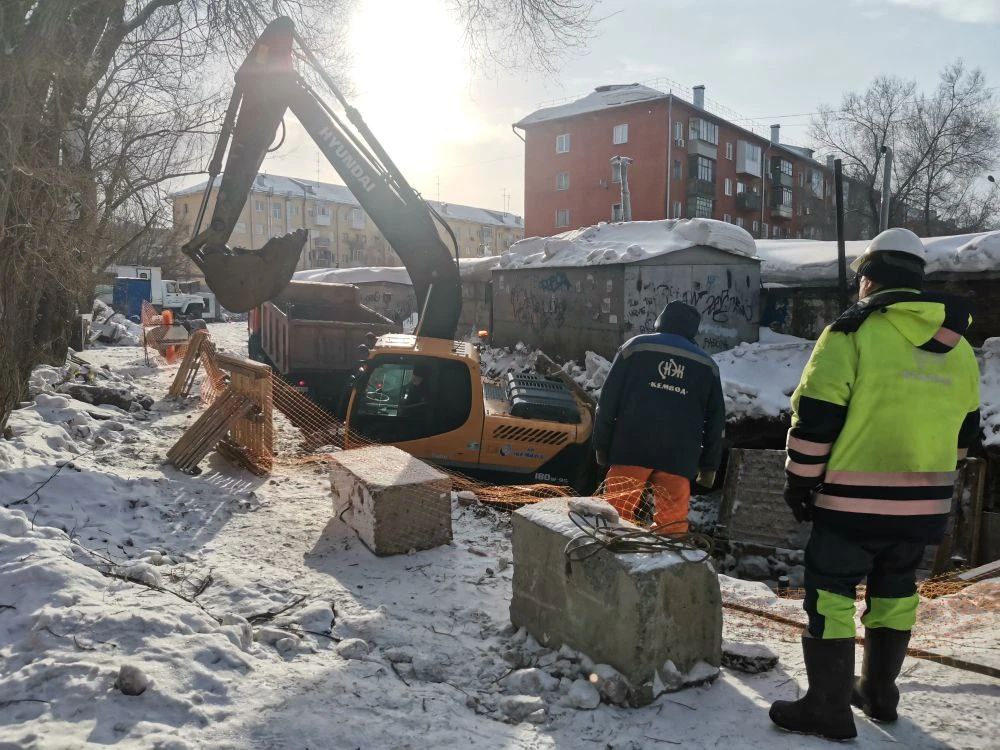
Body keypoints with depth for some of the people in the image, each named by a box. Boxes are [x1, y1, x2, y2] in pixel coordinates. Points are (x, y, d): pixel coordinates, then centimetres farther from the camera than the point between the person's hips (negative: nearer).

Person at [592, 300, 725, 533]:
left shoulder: (635, 347, 8)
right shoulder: (707, 365, 15)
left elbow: (608, 399, 3)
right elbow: (715, 420, 16)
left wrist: (602, 445, 7)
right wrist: (709, 466, 20)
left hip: (631, 448, -1)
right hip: (678, 457, 2)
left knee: (617, 517, 2)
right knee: (673, 526, 4)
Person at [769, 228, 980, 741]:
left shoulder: (852, 332, -12)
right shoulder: (957, 347, 9)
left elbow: (814, 419, -15)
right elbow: (964, 431, 16)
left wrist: (799, 482, -4)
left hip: (854, 501, -6)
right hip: (924, 503, 7)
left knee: (830, 593, 4)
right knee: (893, 591, 21)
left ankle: (828, 707, 9)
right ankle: (879, 692, 33)